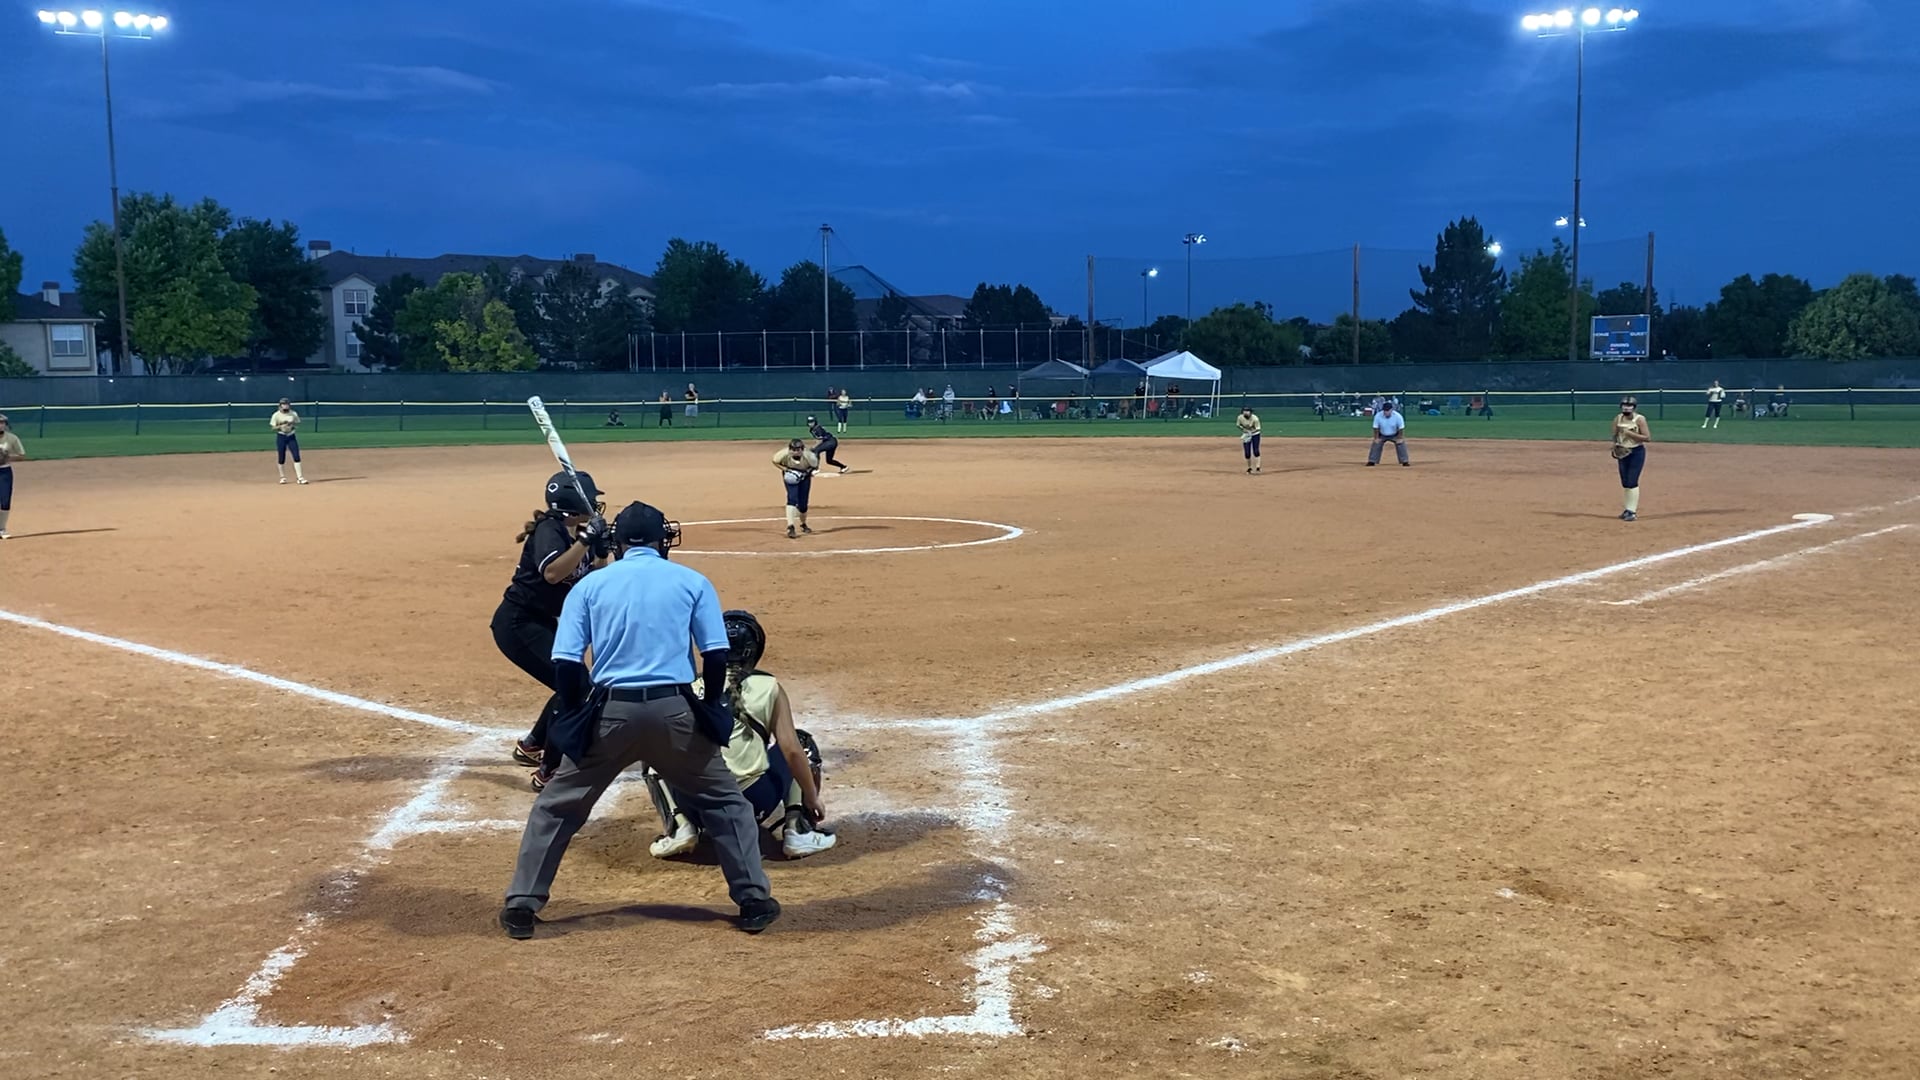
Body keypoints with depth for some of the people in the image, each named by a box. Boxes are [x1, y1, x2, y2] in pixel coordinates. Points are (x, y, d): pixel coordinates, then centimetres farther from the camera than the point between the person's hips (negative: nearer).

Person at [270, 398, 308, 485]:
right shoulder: (276, 415, -3)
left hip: (292, 436, 1)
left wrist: (293, 425, -13)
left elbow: (297, 425, 8)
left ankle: (300, 477, -7)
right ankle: (282, 477, 18)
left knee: (296, 456, -7)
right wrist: (281, 426, -20)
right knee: (282, 458, 3)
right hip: (281, 437, -1)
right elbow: (273, 428, -2)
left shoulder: (294, 414, 3)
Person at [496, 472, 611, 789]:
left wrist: (602, 549, -7)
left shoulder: (578, 533, 4)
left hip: (543, 621, 10)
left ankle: (531, 745, 39)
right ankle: (548, 772, -9)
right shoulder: (550, 530, -21)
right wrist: (586, 539, -40)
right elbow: (552, 573, -39)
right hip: (517, 623, -10)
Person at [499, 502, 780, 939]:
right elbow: (716, 655, 2)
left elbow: (566, 662, 2)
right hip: (674, 711, 0)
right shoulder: (692, 582, 10)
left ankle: (521, 905, 15)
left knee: (556, 808, 18)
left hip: (610, 712, 0)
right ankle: (754, 901, 14)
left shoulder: (590, 584, 10)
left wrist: (576, 718, 14)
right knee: (724, 803, 18)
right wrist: (710, 707, 16)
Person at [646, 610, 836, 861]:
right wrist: (813, 799, 12)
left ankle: (681, 829, 9)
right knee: (802, 742, 25)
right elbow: (791, 751, -1)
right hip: (756, 802, -1)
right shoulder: (769, 687, 6)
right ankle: (799, 833, 12)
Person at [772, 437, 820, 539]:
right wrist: (784, 469, -24)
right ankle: (790, 527, -25)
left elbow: (815, 466, -10)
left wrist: (811, 471, -28)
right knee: (792, 499, -22)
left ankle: (803, 524, 31)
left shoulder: (809, 456, -32)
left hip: (804, 477, 1)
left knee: (802, 504, 4)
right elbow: (775, 461, -11)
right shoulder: (784, 454, -32)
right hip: (791, 477, -1)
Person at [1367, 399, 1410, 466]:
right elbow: (1376, 428, -14)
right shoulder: (1378, 416, -25)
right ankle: (1371, 461, 3)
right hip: (1382, 435, 1)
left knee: (1401, 444, -13)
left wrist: (1400, 438, -18)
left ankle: (1405, 461, -3)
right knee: (1376, 445, -10)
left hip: (1394, 435, -1)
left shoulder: (1398, 416, -27)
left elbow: (1401, 428, -17)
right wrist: (1376, 438, -14)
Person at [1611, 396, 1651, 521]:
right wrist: (1615, 449, -8)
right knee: (1625, 482, 9)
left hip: (1637, 452, -5)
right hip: (1623, 453, 5)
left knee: (1632, 482, -10)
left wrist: (1630, 433, -22)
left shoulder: (1640, 419, -12)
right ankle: (1628, 509, 20)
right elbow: (1615, 436, 11)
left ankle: (1633, 512, -6)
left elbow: (1647, 438, -15)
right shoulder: (1618, 419, 3)